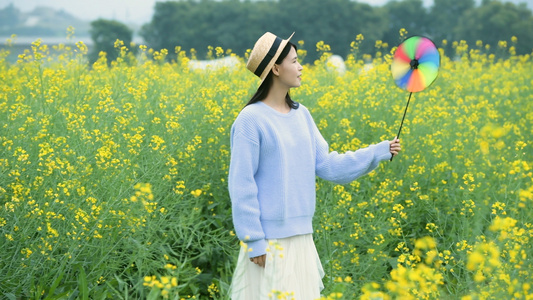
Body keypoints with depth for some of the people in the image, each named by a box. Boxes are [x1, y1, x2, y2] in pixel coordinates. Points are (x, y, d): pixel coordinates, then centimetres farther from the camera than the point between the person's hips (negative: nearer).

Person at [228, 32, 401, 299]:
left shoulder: (301, 115, 9)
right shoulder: (251, 120, -11)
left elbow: (326, 166, 8)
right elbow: (241, 185, -12)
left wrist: (379, 152, 3)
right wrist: (253, 241, -14)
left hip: (300, 237, 7)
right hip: (268, 238, -7)